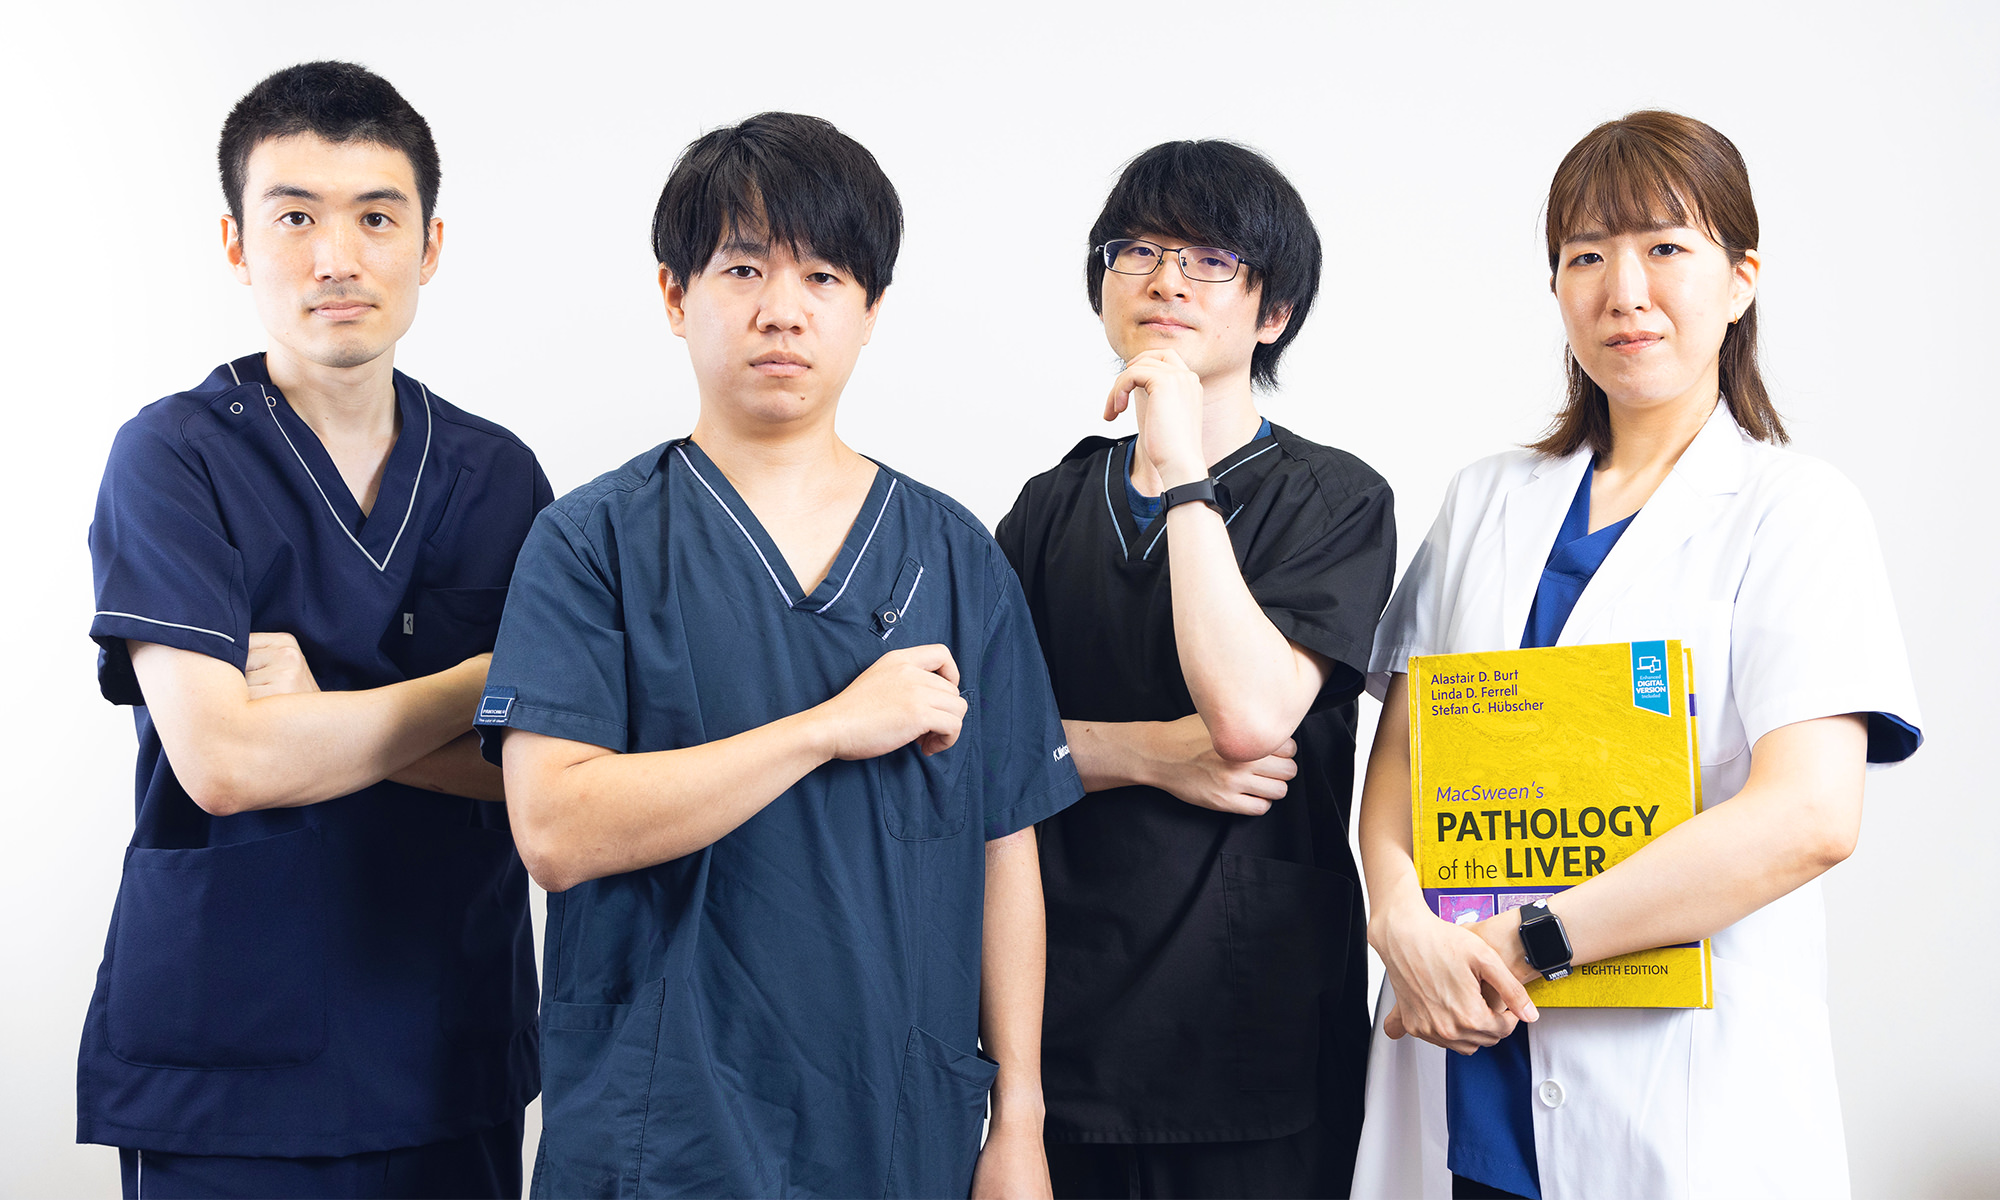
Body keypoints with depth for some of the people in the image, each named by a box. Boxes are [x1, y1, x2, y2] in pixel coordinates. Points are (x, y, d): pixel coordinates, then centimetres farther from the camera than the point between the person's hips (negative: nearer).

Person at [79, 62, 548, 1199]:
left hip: (458, 1055, 4)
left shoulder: (499, 472, 4)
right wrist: (490, 682, -11)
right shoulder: (173, 456, -7)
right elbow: (221, 760, -19)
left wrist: (322, 722, -15)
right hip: (225, 1059, -3)